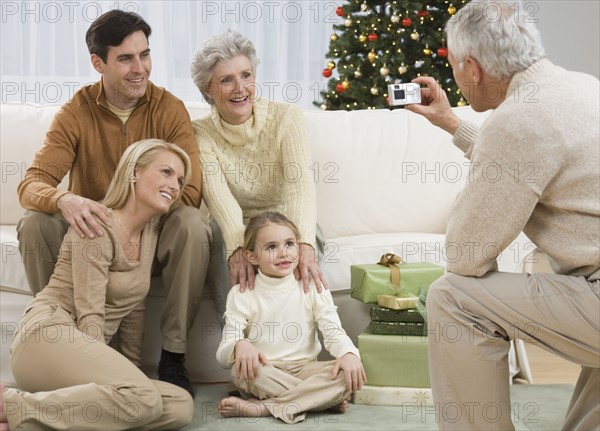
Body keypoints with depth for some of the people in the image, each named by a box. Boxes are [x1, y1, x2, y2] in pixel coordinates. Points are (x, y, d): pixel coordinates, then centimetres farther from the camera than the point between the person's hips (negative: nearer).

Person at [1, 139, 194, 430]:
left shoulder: (151, 231, 17)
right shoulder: (98, 225, -8)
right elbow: (90, 315, -14)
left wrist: (129, 368, 12)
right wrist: (110, 380, -18)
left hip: (86, 348, 9)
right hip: (48, 336, -9)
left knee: (182, 406, -14)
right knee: (142, 398, -33)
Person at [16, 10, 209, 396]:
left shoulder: (169, 109, -9)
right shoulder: (77, 112, -7)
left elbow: (190, 191, -18)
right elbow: (32, 183, -18)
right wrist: (64, 199, -42)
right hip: (92, 235, 1)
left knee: (191, 223, -32)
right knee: (35, 224, -26)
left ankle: (174, 356, -23)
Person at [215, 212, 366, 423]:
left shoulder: (312, 289, 6)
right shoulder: (242, 295, -1)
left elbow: (333, 332, -4)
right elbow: (223, 355, -8)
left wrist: (349, 354, -28)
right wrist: (240, 346, -34)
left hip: (304, 370, 2)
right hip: (263, 376, -2)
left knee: (349, 373, -26)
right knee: (242, 368, -35)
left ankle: (259, 408, -30)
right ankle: (323, 399, -25)